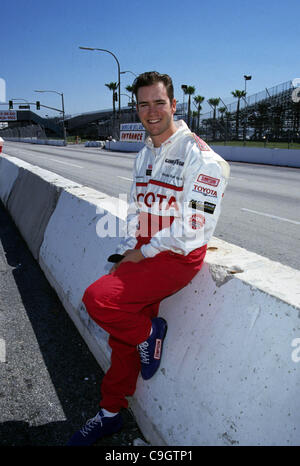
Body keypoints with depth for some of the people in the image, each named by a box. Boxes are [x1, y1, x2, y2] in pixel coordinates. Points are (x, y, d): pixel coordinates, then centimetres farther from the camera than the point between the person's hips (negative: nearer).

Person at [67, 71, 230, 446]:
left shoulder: (199, 156, -12)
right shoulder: (144, 154, 13)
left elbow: (193, 229, -18)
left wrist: (143, 252, -11)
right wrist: (128, 250, 4)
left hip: (178, 257, -7)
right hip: (143, 252, 7)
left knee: (98, 299, -23)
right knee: (124, 335, 10)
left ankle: (150, 332, 6)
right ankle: (111, 414, 31)